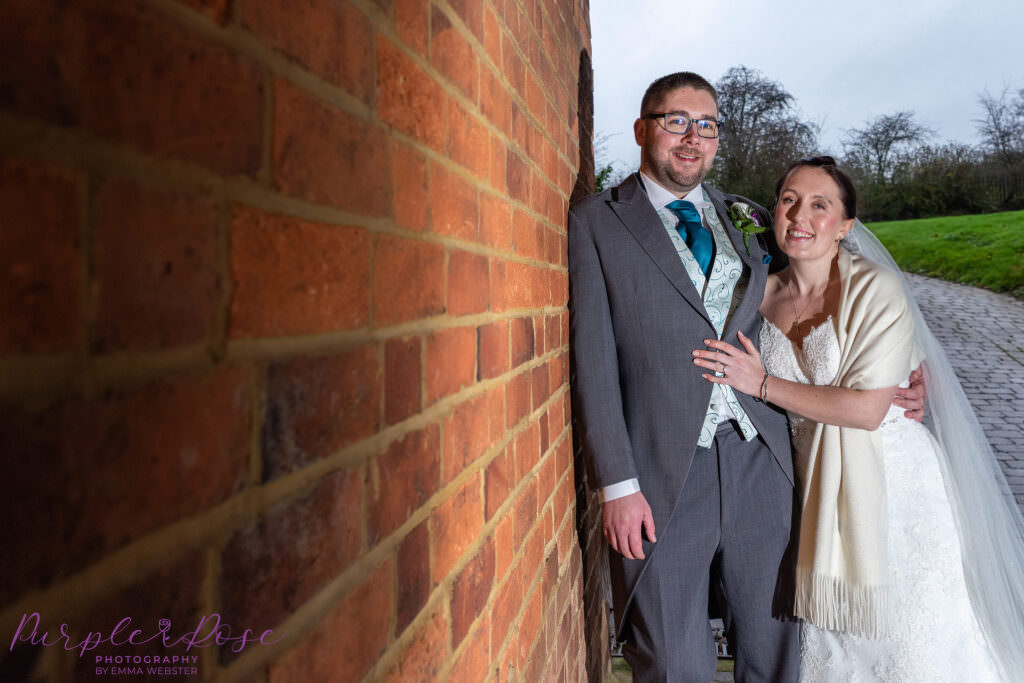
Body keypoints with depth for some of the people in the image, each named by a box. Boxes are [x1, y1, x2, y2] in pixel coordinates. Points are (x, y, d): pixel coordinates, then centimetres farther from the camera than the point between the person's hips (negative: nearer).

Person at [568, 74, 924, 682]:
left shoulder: (747, 220, 12)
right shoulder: (596, 222, -1)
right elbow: (593, 359, -7)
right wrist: (617, 484, -12)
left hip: (760, 462, 4)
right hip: (662, 475, -4)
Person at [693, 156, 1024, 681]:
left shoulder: (875, 290, -16)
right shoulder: (766, 293, 0)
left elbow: (867, 409, -22)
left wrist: (763, 385, -20)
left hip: (887, 480, -4)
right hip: (812, 483, 5)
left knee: (898, 635, 10)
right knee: (825, 635, 18)